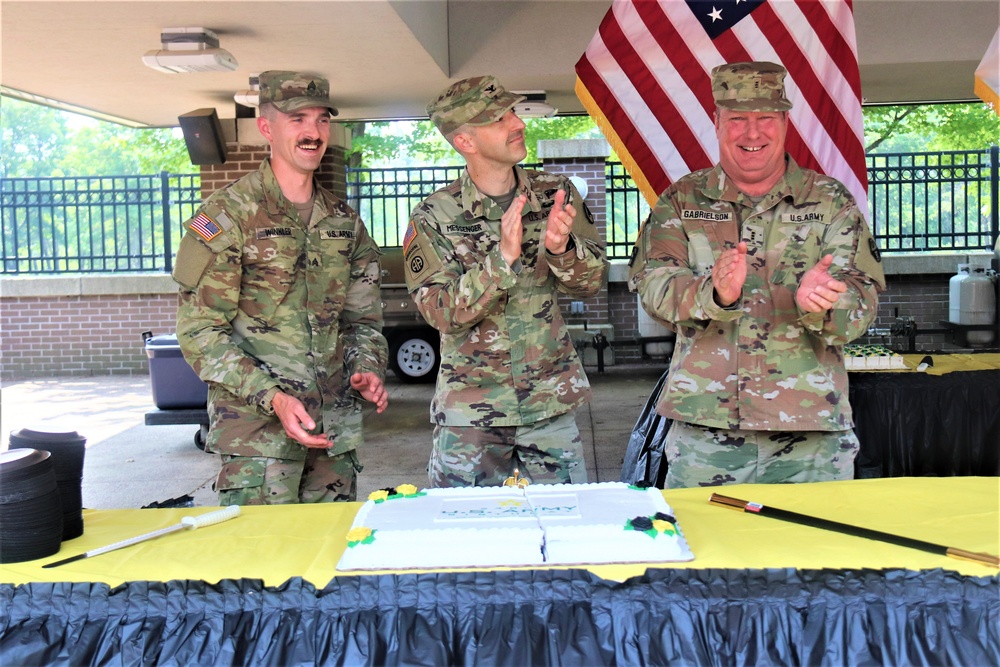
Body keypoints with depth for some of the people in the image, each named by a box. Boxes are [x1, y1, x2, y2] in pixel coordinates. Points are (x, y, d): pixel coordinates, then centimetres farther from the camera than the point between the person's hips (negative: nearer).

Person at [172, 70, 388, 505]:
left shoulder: (343, 220, 12)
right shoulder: (226, 216, -5)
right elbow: (200, 332, -9)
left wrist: (368, 368, -1)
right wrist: (271, 397, -19)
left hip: (336, 425, 5)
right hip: (257, 425, -5)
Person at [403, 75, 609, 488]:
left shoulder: (555, 194, 1)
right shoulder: (434, 217, -8)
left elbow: (591, 282, -2)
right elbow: (441, 313, -16)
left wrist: (561, 248, -23)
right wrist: (503, 257, -28)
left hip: (552, 404, 3)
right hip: (469, 409, -2)